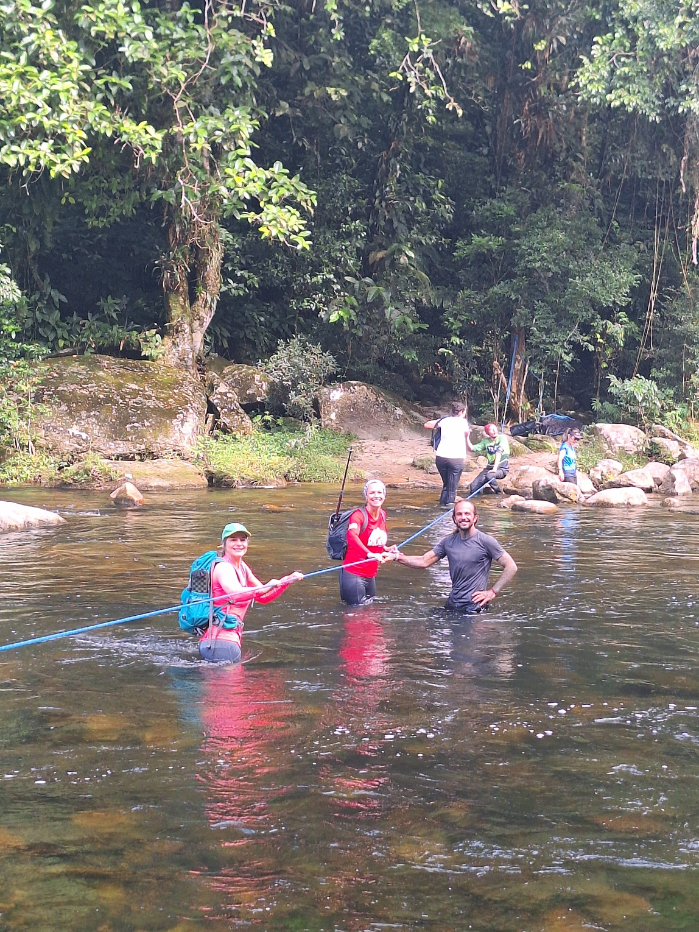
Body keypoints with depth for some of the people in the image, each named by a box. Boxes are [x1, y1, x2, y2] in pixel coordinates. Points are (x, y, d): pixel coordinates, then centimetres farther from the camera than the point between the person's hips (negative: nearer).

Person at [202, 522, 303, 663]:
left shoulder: (242, 567, 17)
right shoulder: (223, 567, -12)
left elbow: (263, 597, 21)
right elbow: (235, 593, -33)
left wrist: (287, 581, 10)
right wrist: (265, 587, -45)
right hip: (221, 642, -10)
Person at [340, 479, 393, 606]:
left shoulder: (382, 514, 6)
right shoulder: (359, 515, -15)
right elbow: (352, 536, -38)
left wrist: (386, 549, 11)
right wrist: (370, 554, -50)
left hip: (371, 575, 7)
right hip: (353, 575, -7)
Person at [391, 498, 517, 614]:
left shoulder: (485, 541, -9)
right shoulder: (448, 542, 7)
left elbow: (511, 567, -7)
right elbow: (424, 561, 6)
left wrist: (492, 592, -10)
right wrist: (399, 557, -8)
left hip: (474, 607, -5)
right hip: (452, 604, 5)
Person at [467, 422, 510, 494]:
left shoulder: (502, 438, -9)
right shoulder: (486, 441, 8)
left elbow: (499, 452, -21)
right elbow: (472, 448, 5)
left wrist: (495, 468, -33)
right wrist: (467, 437, -10)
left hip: (502, 468, -5)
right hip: (490, 467, 5)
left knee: (489, 476, -36)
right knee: (474, 486, -14)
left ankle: (499, 493, -13)